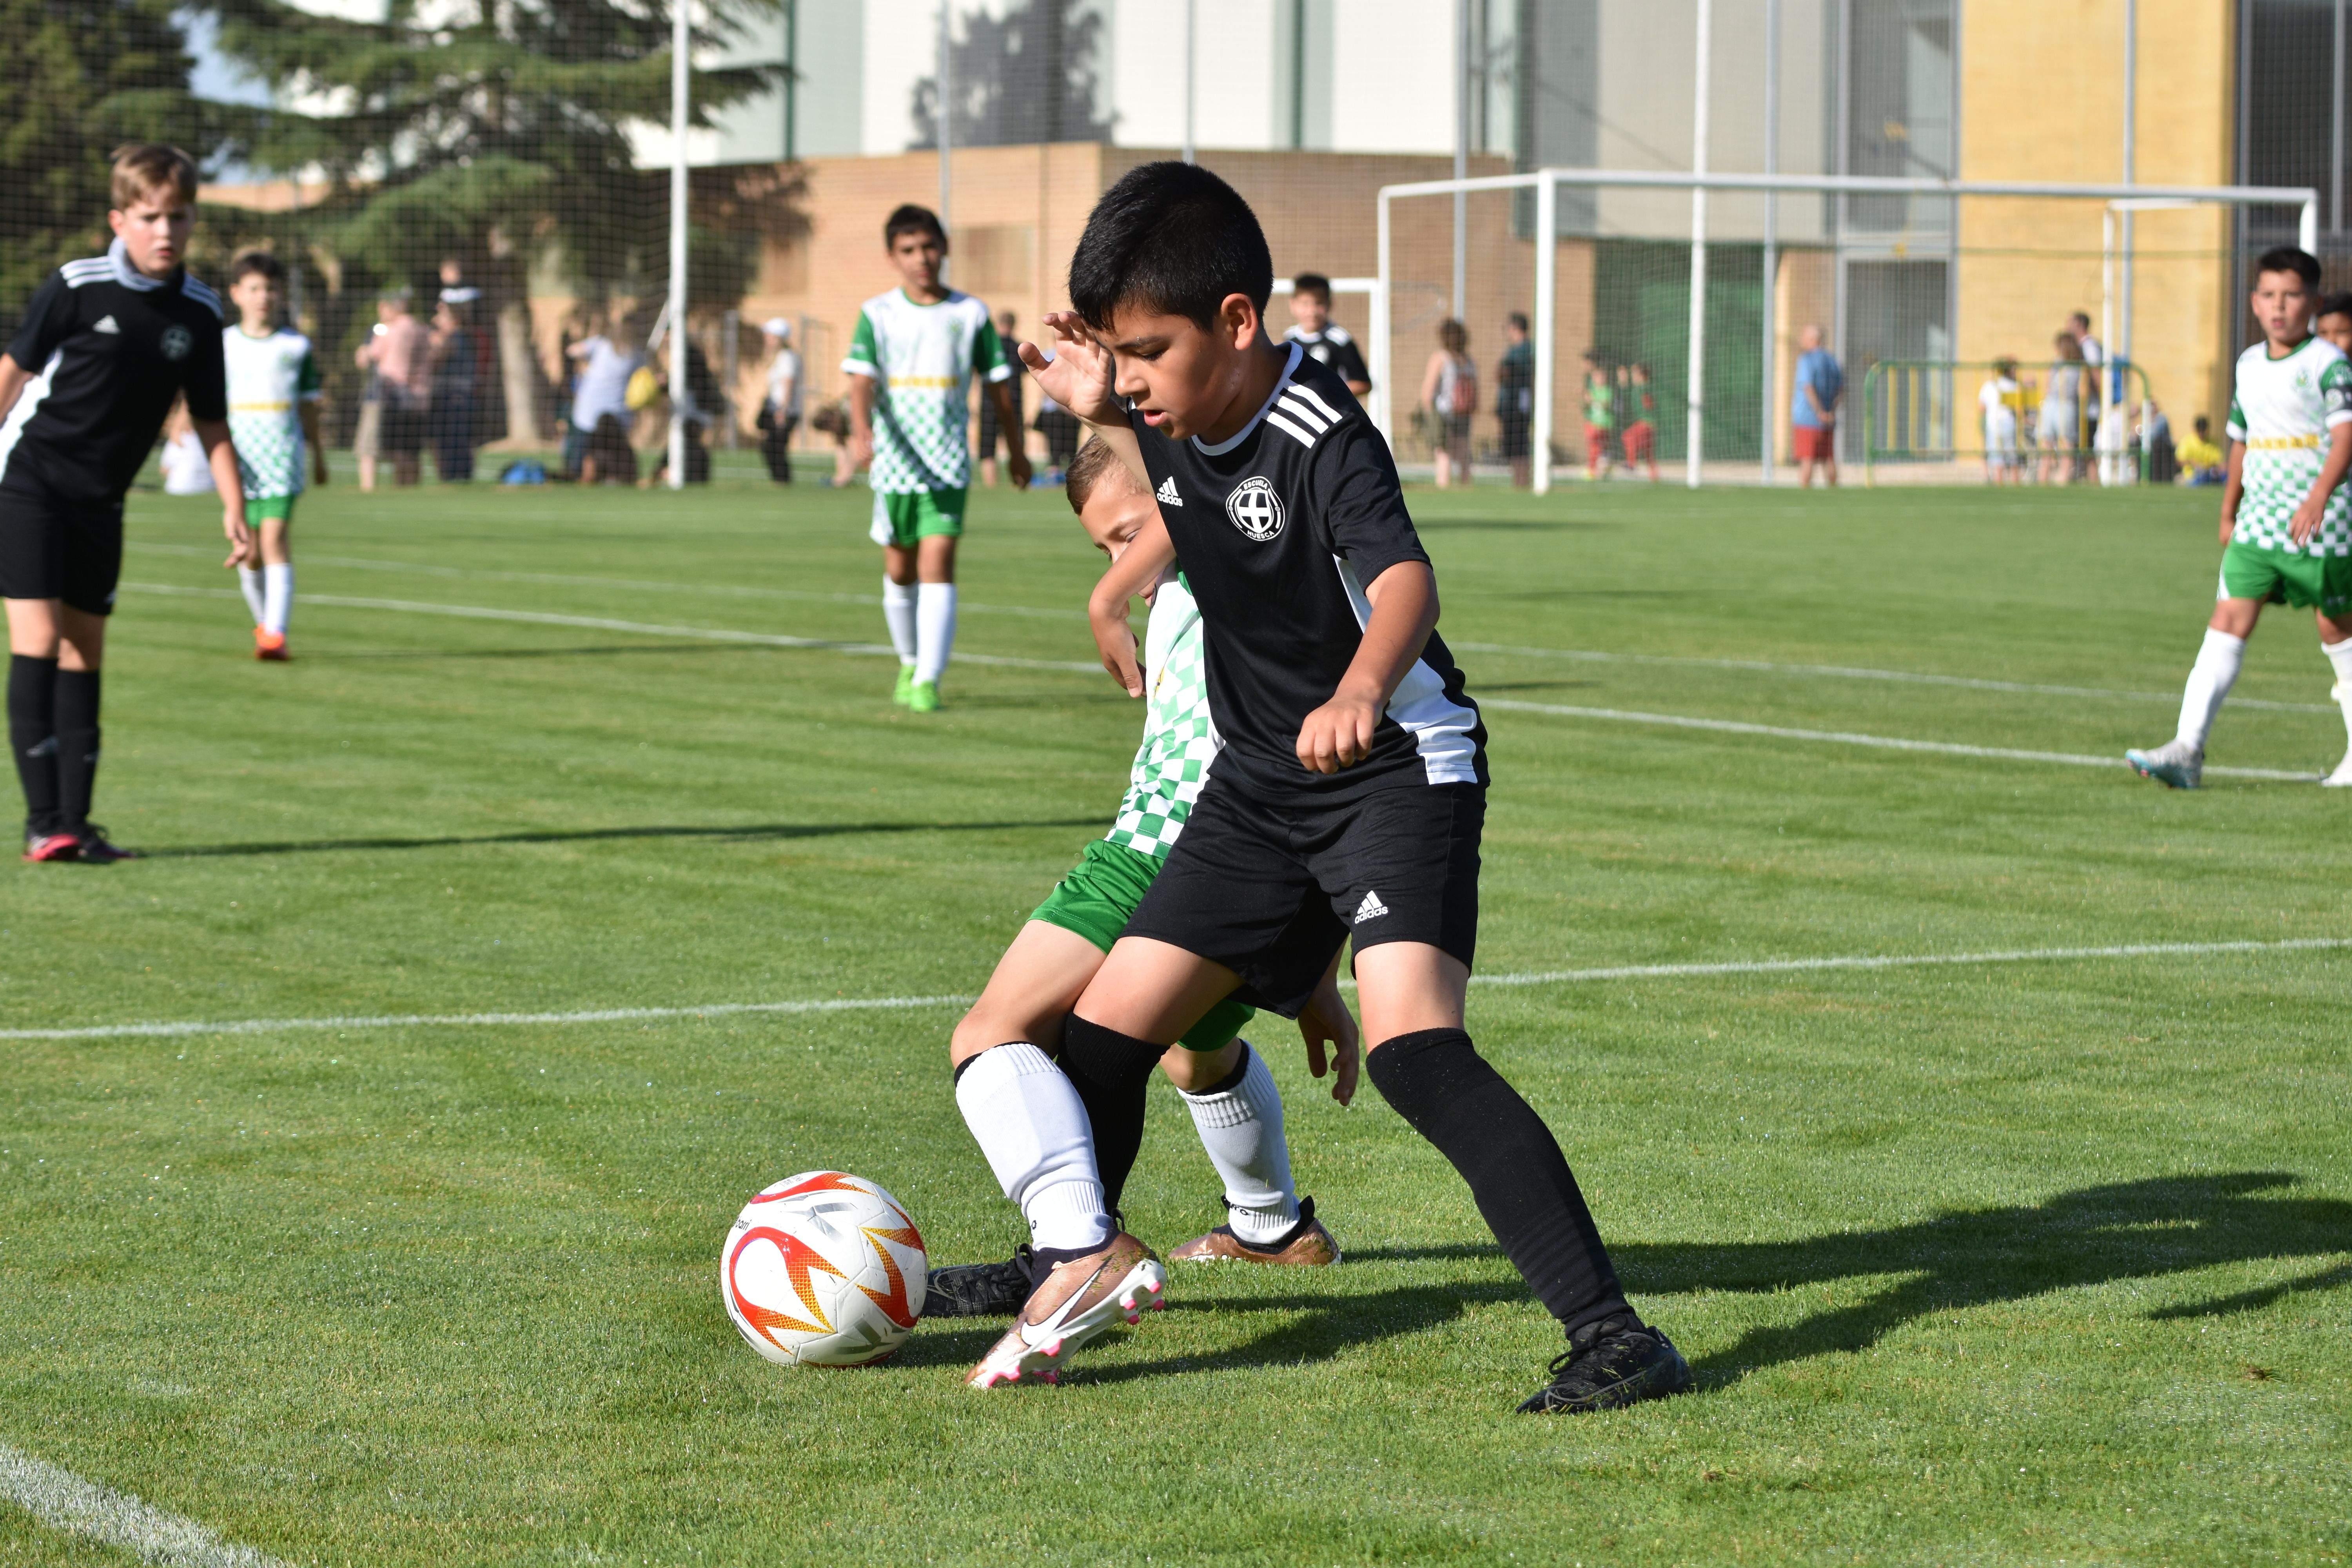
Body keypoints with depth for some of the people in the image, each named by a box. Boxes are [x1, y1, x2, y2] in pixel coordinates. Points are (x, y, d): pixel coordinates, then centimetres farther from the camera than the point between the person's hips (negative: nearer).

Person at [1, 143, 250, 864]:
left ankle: (75, 821, 11)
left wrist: (234, 509, -1)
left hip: (101, 502, 5)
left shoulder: (198, 312, 0)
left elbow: (210, 421, 7)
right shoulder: (76, 287, -13)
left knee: (84, 650, 7)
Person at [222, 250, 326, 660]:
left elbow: (308, 405, 14)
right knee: (249, 549, 6)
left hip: (282, 455, -2)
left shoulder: (297, 347, 7)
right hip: (239, 455, 2)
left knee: (275, 540, -14)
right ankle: (263, 622, 26)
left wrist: (318, 455, 19)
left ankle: (276, 634, -19)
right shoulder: (222, 345, 7)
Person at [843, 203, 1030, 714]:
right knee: (899, 570, 12)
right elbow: (862, 379, -13)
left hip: (949, 462, -1)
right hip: (894, 458, 1)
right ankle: (910, 663, 34)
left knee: (937, 565, -14)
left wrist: (1016, 451, 20)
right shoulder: (878, 314, 1)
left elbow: (999, 385, 12)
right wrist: (861, 432, -31)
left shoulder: (970, 314, 2)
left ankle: (928, 681, -17)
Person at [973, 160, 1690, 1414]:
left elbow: (1403, 576, -43)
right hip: (1260, 789, 8)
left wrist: (1360, 691, -62)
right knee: (1111, 1022, 8)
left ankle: (1608, 1332, -26)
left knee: (1411, 1046, -26)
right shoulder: (1181, 422, 0)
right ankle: (1080, 1265, 35)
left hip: (1399, 769, -8)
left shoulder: (1321, 439, -24)